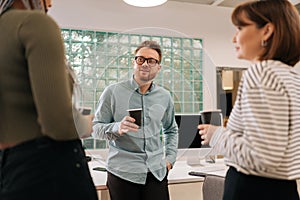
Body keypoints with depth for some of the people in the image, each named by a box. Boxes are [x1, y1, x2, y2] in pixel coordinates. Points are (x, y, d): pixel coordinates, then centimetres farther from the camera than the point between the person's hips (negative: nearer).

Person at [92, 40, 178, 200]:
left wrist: (170, 157, 10)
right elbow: (95, 128, -3)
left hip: (157, 172, 3)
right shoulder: (113, 92, -3)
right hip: (123, 173, -3)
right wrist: (117, 128, -21)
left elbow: (171, 130, 21)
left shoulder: (164, 97, 8)